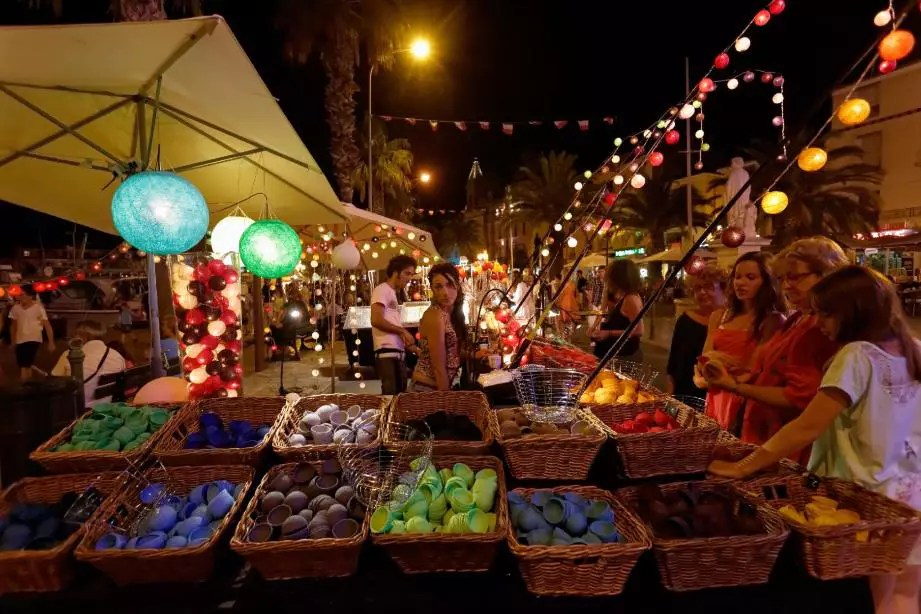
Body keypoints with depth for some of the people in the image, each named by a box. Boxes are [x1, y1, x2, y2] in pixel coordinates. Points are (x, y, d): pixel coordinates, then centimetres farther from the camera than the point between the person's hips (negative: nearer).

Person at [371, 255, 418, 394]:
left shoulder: (393, 293, 22)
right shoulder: (382, 290, -4)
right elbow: (376, 320, -17)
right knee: (391, 394, -10)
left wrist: (412, 347, 17)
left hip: (398, 352, 9)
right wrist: (402, 331, -10)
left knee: (399, 393, 9)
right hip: (388, 353, -9)